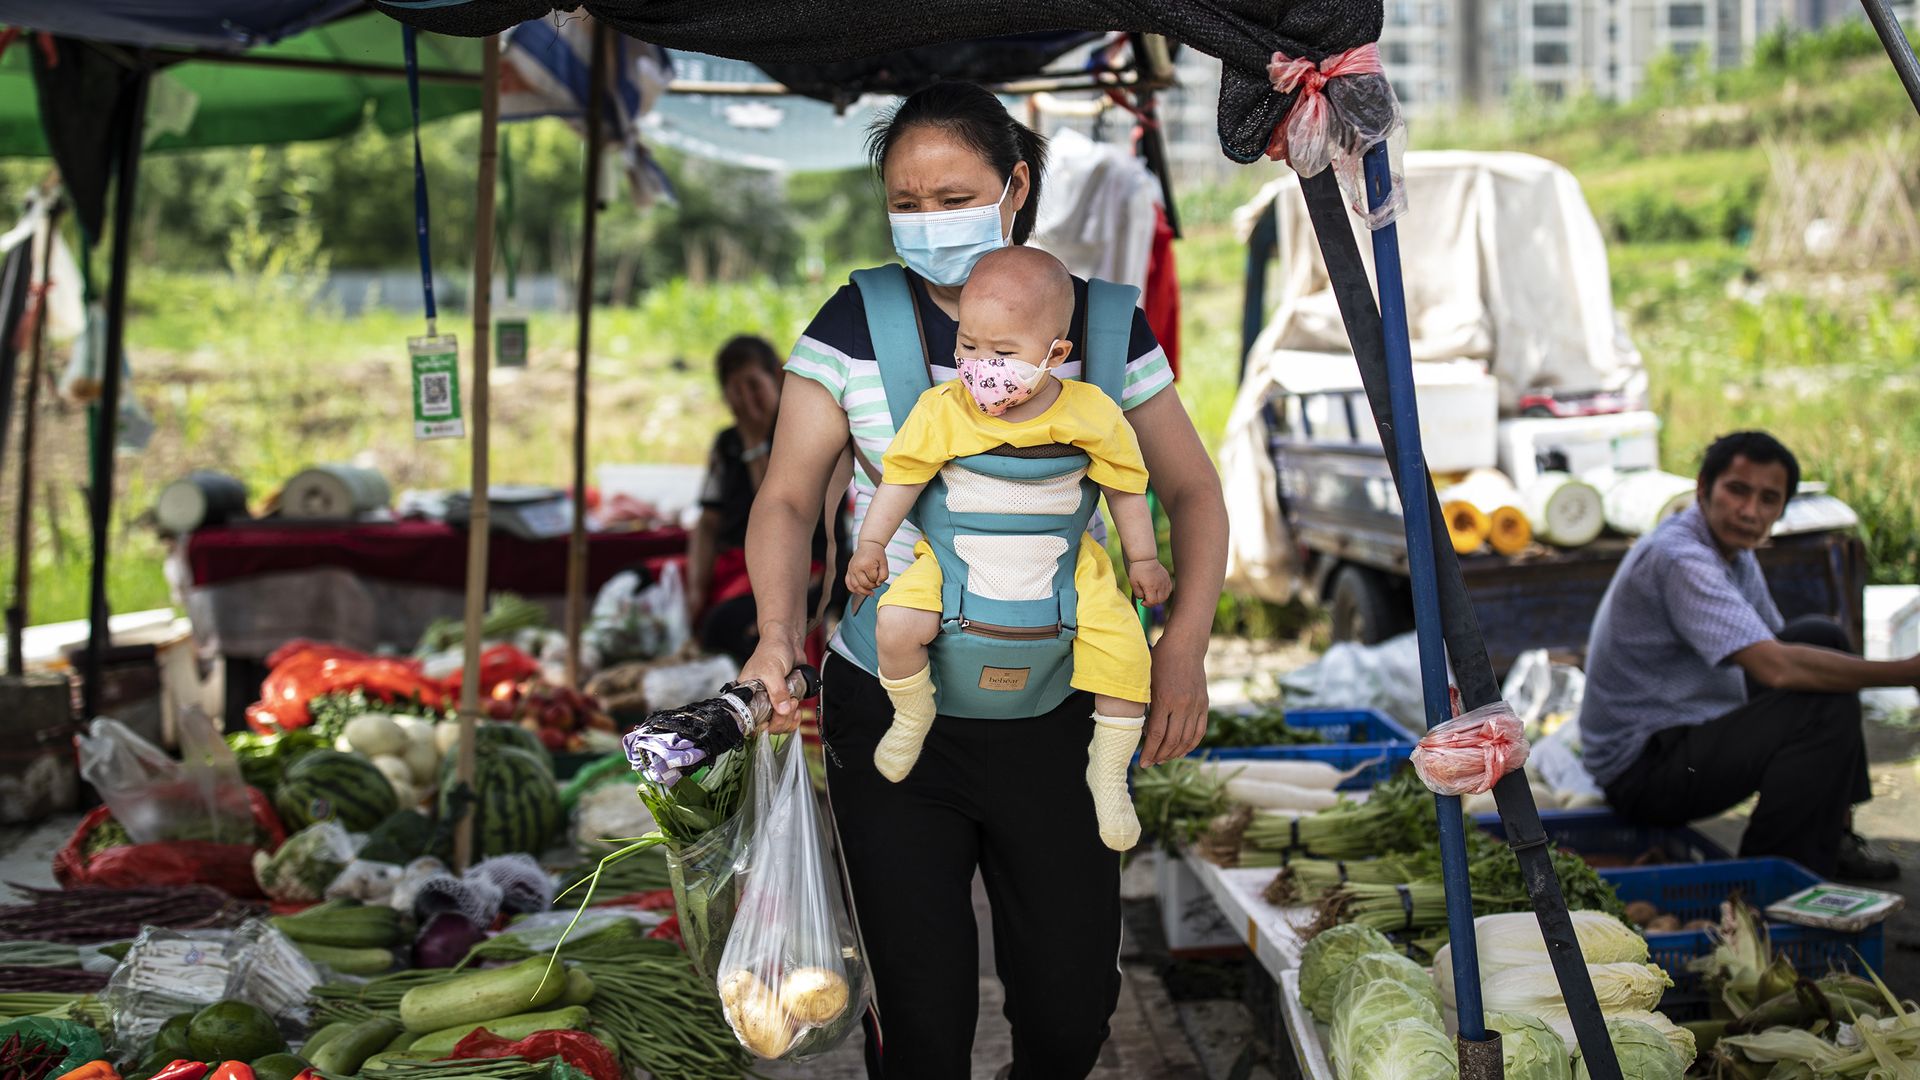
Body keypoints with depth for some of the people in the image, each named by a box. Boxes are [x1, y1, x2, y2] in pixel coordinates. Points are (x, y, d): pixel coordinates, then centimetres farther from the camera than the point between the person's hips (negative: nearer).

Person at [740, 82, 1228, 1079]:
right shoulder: (855, 326, -3)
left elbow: (1191, 490, 6)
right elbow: (787, 498, -4)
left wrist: (1185, 640, -10)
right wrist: (777, 635, -22)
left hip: (1059, 717, 1)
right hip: (890, 711, -1)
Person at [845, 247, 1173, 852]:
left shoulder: (1092, 414, -11)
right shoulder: (942, 411, -12)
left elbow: (1125, 487, 2)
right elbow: (903, 477, -1)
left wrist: (1143, 560, 8)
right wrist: (870, 545, -4)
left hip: (1066, 566, 1)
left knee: (1122, 648, -15)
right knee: (897, 624, -24)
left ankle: (1107, 772, 8)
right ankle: (913, 716, 8)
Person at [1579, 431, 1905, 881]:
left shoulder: (1735, 554, 9)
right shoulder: (1678, 558, -24)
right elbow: (1776, 667, -32)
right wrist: (1905, 672, -26)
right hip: (1643, 769, -10)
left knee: (1821, 637, 11)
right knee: (1826, 705, -21)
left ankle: (1833, 838, 14)